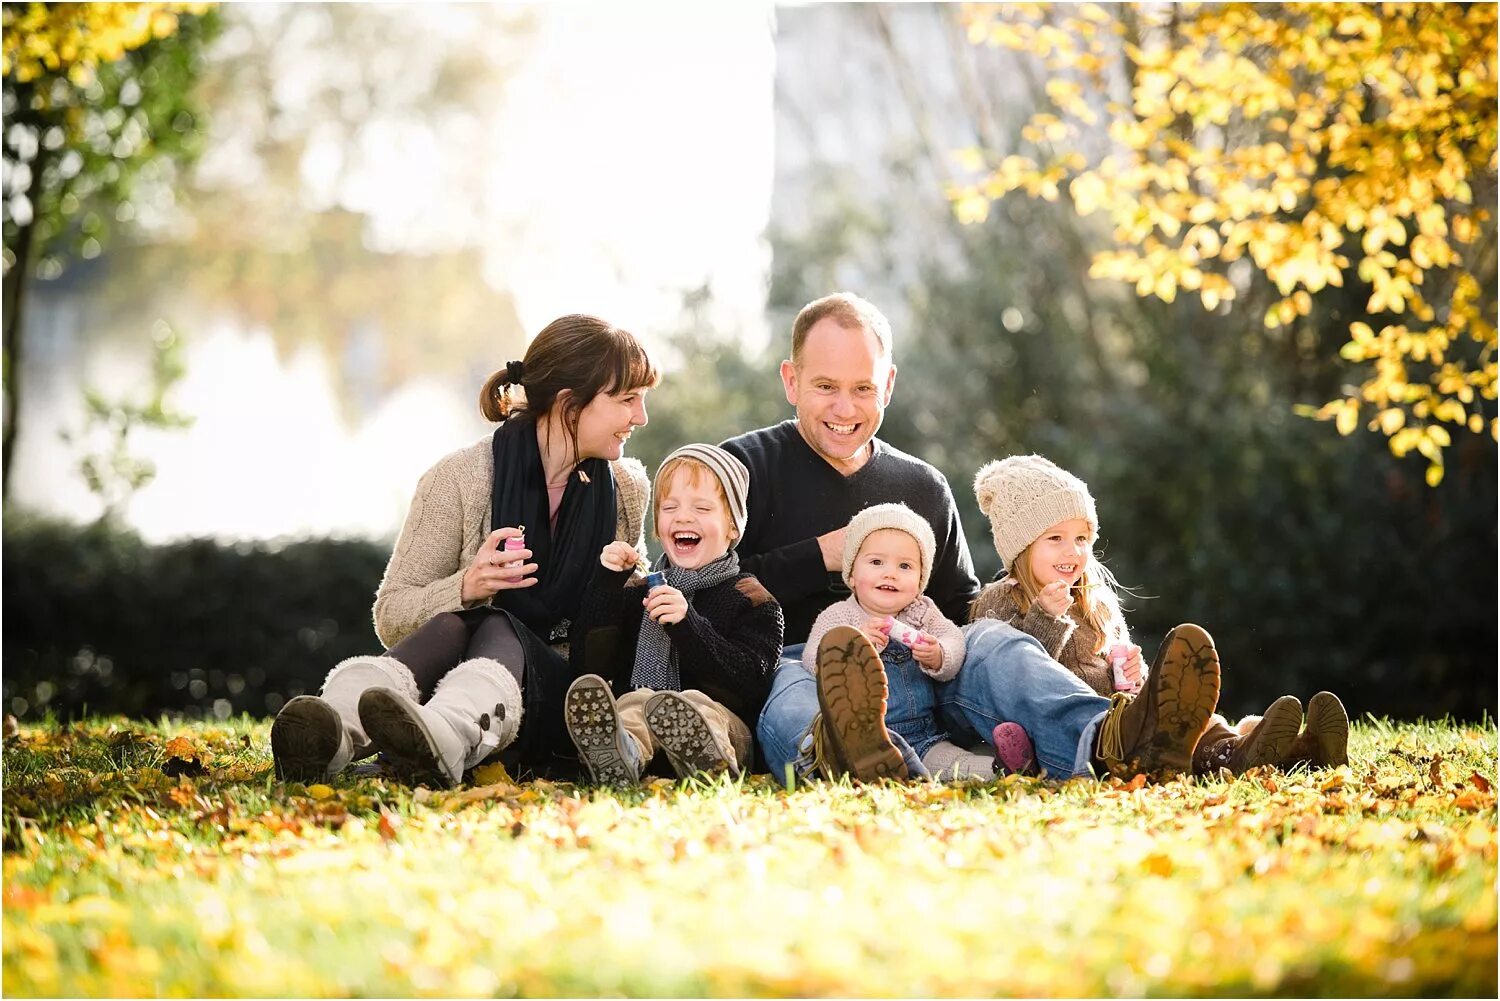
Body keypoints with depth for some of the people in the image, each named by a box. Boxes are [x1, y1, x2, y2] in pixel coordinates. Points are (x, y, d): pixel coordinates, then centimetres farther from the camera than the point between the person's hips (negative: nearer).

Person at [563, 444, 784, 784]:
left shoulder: (751, 597, 13)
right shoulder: (638, 590, 24)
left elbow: (750, 682, -5)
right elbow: (587, 667, 11)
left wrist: (687, 625, -15)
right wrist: (604, 586, 2)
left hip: (721, 719, -2)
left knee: (699, 704, -36)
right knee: (633, 703, -33)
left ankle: (709, 759, -70)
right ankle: (615, 758, -67)